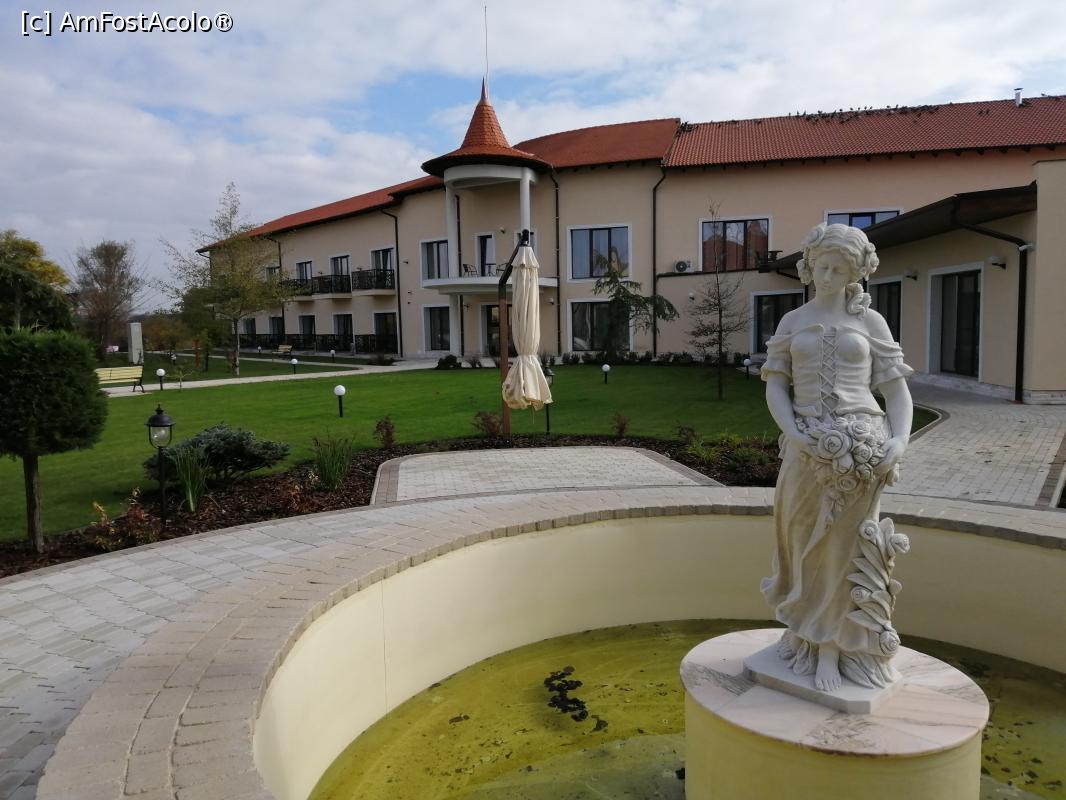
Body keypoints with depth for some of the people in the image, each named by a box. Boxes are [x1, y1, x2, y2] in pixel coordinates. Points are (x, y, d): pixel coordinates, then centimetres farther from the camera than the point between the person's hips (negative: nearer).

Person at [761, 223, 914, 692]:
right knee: (811, 546, 11)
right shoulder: (792, 322, 9)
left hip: (860, 448, -1)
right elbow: (775, 387, 3)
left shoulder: (871, 321, 6)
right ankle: (811, 635, 30)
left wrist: (900, 440, -14)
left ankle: (832, 648, 16)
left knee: (846, 548, 4)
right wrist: (793, 435, -13)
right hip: (809, 449, 1)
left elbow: (897, 390, 3)